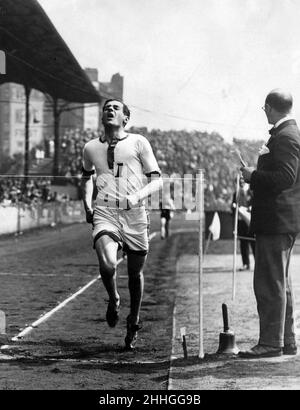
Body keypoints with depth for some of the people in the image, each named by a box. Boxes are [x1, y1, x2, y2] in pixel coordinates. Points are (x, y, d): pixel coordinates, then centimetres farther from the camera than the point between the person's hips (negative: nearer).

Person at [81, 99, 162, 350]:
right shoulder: (91, 148, 11)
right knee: (107, 264, -24)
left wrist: (137, 196, -17)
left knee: (135, 272, 9)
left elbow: (156, 181, 2)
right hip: (105, 213, 0)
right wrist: (87, 206, 16)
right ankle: (113, 300, 9)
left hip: (135, 214, 0)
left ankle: (134, 324, 32)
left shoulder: (138, 143, 3)